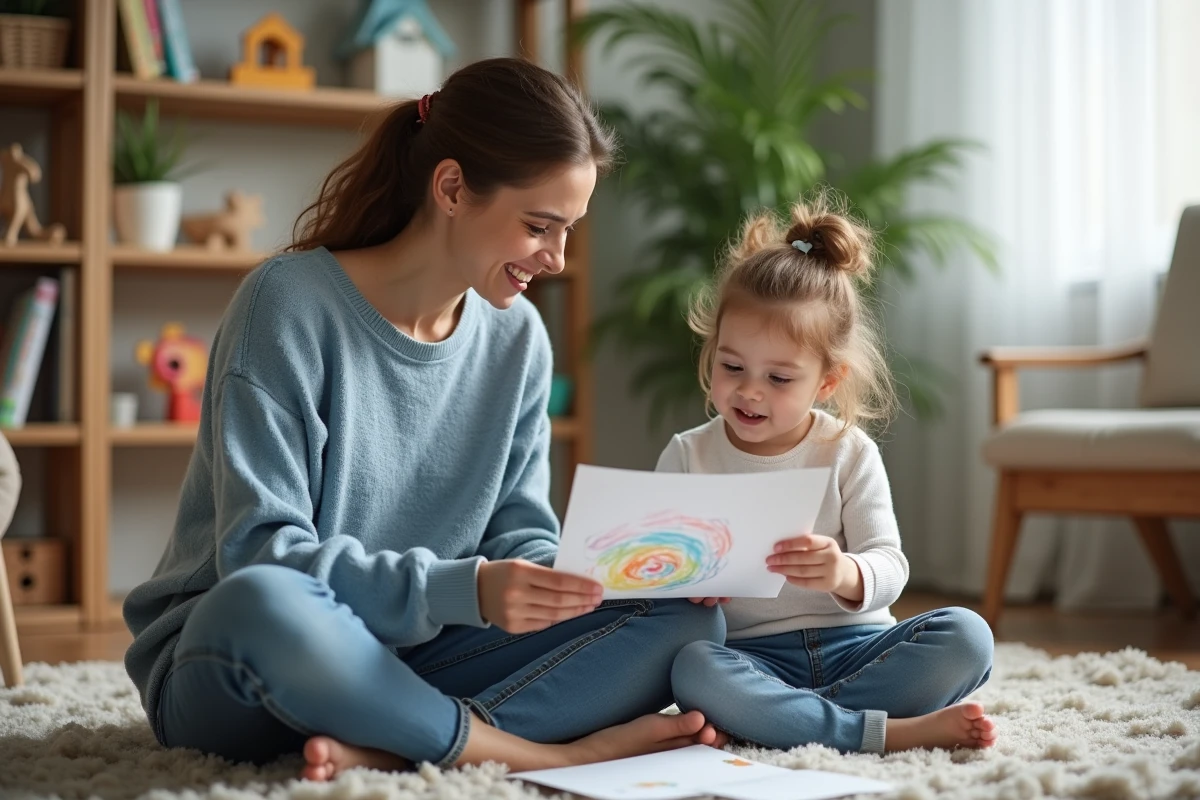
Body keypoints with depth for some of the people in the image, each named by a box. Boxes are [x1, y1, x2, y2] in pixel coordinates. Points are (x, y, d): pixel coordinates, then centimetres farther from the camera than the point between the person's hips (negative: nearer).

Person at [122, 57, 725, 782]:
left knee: (687, 619, -11)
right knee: (262, 604, -41)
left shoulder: (517, 337, 4)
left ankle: (388, 747, -28)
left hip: (406, 666, 6)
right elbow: (258, 554, -21)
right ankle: (539, 750, -24)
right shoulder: (289, 303, -14)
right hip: (223, 669, -5)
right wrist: (462, 590, -32)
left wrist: (569, 581, -17)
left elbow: (520, 535, 6)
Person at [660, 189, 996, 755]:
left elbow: (889, 568, -4)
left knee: (965, 635, -22)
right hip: (750, 654, -1)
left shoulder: (850, 453, 4)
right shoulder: (688, 455, 4)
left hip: (852, 645, 2)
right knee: (693, 669, -35)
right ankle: (889, 731, -32)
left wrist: (845, 575, -29)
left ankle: (772, 717, -28)